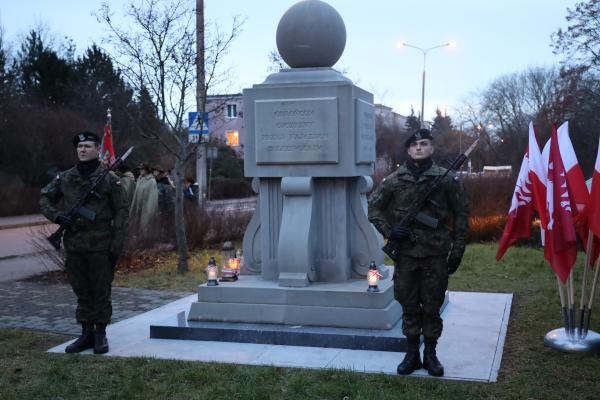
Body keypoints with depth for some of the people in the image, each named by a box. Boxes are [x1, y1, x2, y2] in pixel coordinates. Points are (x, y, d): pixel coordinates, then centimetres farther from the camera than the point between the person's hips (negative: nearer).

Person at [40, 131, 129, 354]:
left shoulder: (109, 179, -2)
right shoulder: (64, 179, 7)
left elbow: (121, 212, -3)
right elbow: (45, 199, 18)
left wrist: (117, 245, -9)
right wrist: (56, 216, -3)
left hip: (100, 246, -4)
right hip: (74, 246, 4)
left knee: (101, 292, 3)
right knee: (81, 292, 11)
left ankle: (100, 335, 13)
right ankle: (86, 334, 21)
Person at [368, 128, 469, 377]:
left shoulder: (446, 179, -1)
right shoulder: (394, 180, 2)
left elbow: (461, 214, 4)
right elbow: (373, 207, 9)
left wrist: (457, 249, 1)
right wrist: (389, 231, -6)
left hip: (435, 254, -1)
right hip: (405, 254, 1)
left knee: (432, 307, 7)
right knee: (409, 306, 9)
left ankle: (430, 354, 20)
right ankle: (412, 354, 21)